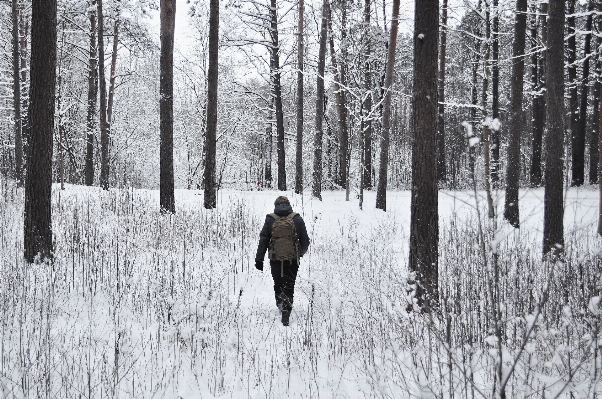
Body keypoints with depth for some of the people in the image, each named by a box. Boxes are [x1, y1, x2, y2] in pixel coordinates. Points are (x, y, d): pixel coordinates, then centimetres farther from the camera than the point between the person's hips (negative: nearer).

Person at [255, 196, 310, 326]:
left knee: (278, 285, 21)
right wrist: (300, 253, 24)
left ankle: (281, 306, 24)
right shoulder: (297, 219, 0)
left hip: (276, 259, 0)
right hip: (292, 260, 0)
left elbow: (263, 241, -1)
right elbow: (305, 241, 4)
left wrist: (259, 259, 5)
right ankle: (285, 315, -5)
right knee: (289, 287, 5)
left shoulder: (270, 220, -1)